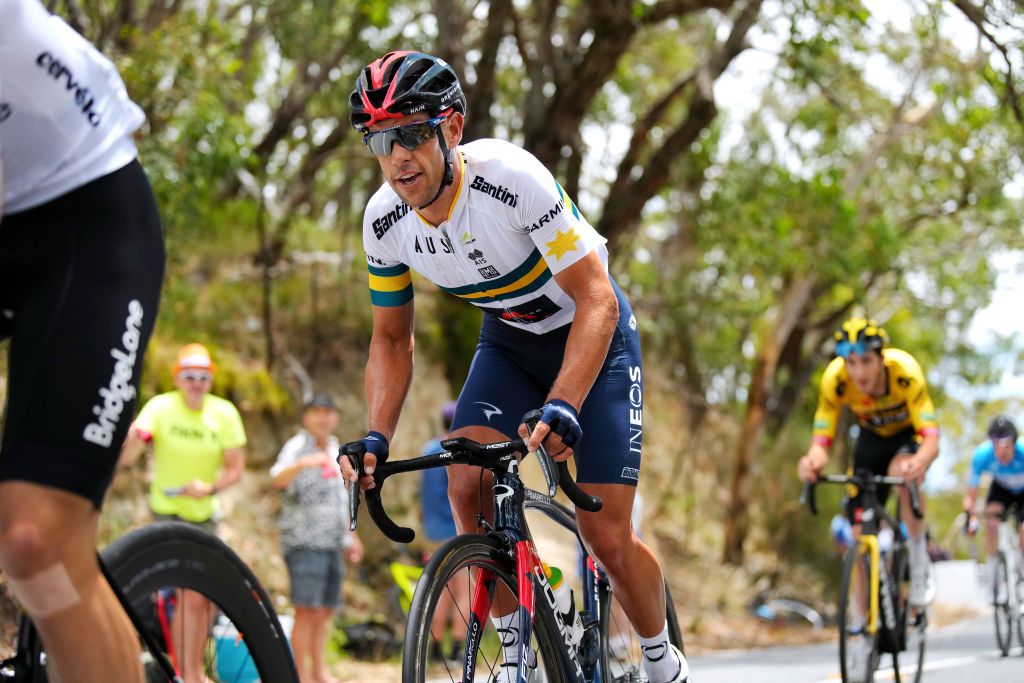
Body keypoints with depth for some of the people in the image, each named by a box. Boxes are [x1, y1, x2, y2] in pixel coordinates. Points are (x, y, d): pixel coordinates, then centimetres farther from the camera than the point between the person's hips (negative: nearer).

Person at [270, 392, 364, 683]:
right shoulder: (297, 446, -6)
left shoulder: (335, 450, 18)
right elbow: (279, 480, -27)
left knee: (325, 610, 10)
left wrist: (350, 536, 26)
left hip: (332, 543, 7)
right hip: (304, 542, -7)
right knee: (308, 609, -12)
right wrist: (302, 463, -45)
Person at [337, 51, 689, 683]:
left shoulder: (511, 177, -34)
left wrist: (563, 406, -46)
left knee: (606, 538, -10)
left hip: (593, 335, -5)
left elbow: (597, 301, -33)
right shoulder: (385, 220, -16)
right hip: (510, 338, 5)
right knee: (466, 486, -20)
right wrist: (377, 437, -17)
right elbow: (392, 338, -2)